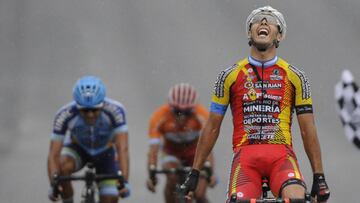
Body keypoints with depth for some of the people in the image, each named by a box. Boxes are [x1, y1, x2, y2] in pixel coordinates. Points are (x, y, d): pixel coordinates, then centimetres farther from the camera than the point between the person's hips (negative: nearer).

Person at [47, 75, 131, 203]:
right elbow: (54, 155, -35)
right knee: (62, 166, -33)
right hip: (77, 149, -1)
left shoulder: (115, 110, -34)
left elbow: (122, 148, -40)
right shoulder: (65, 115, -34)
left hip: (104, 152, 1)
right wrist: (53, 184, -51)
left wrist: (124, 182, -53)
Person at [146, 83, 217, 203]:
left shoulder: (201, 115, -31)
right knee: (172, 179, -30)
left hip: (195, 152, 0)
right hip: (172, 152, 0)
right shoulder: (159, 117, -30)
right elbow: (153, 149, -34)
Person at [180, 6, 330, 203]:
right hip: (245, 155, 0)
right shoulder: (230, 76, 9)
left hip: (281, 155, 0)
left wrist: (319, 177, 4)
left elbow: (308, 130, 9)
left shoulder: (295, 77, 9)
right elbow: (212, 128, 13)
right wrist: (194, 173, 11)